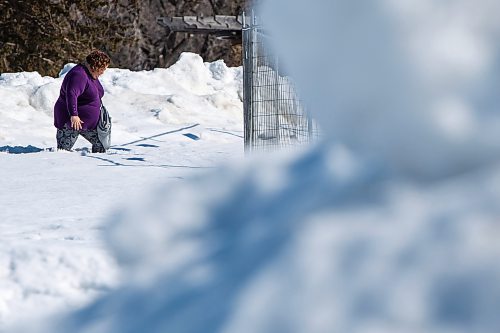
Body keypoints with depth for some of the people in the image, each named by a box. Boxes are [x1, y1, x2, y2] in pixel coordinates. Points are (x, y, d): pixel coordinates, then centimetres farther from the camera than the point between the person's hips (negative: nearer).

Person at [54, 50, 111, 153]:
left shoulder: (92, 75, 10)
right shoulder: (79, 75, -23)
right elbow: (71, 95, -37)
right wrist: (73, 115, -44)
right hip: (70, 122, -10)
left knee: (101, 143, 10)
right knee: (63, 149, -12)